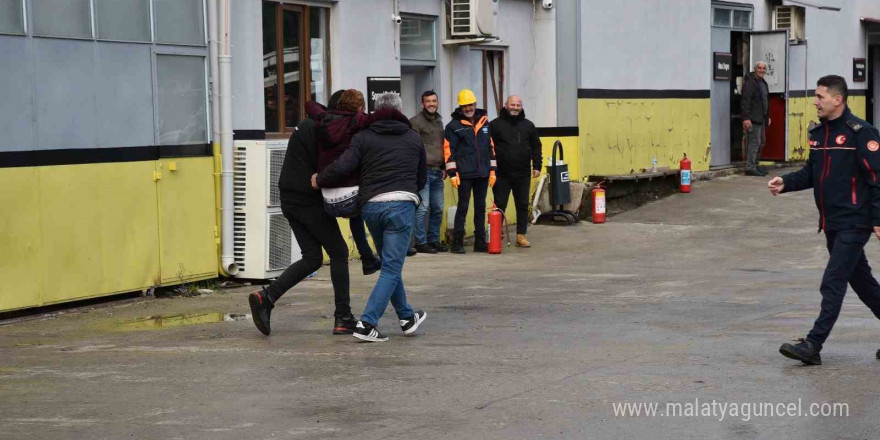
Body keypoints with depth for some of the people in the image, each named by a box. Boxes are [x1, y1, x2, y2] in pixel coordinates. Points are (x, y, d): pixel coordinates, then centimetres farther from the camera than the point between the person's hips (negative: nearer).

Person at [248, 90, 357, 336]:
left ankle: (266, 298, -4)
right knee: (338, 252, 3)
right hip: (310, 202, -9)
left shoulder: (309, 125, 18)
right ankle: (343, 318, 4)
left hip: (291, 200, 9)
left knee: (312, 258, 10)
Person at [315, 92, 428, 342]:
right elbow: (421, 180, 20)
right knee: (391, 269, -1)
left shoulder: (364, 137, 7)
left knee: (390, 265, 20)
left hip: (370, 206, 2)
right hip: (401, 205, -2)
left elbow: (342, 167, -7)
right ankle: (367, 324, -12)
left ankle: (407, 318, 30)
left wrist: (319, 180, 11)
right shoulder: (414, 139, 13)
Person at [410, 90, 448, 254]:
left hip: (437, 172, 8)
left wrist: (443, 168, 17)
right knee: (422, 208, -9)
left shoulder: (439, 121, 19)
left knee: (438, 208, 10)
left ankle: (434, 240, 20)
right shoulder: (415, 122, -5)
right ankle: (421, 242, -4)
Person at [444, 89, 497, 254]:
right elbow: (448, 150, -6)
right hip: (464, 174, -5)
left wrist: (492, 171, 10)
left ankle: (480, 242, 16)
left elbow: (491, 147, 15)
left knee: (481, 208, 9)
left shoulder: (484, 123, 12)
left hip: (482, 173, 5)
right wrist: (452, 173, -12)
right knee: (463, 207, -3)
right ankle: (457, 242, 2)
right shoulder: (454, 126, -2)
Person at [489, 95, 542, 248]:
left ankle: (521, 235, 12)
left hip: (523, 174, 3)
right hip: (502, 173, -3)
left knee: (523, 205, 5)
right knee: (499, 205, 2)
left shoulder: (528, 125, 10)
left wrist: (537, 166, 5)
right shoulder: (495, 124, 1)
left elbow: (536, 147, 13)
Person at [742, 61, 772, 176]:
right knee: (754, 142, -11)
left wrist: (768, 116, 22)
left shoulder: (763, 83, 19)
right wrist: (746, 118, -24)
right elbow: (745, 101, -18)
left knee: (761, 142, 13)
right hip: (753, 119, -10)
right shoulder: (750, 82, -11)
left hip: (761, 119, 10)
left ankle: (754, 164, 22)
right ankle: (750, 168, -8)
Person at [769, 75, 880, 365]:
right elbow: (811, 173, 18)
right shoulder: (818, 133, 11)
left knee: (832, 283, -10)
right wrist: (785, 183, 0)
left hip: (854, 224, -8)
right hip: (831, 223, 8)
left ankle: (814, 345, -10)